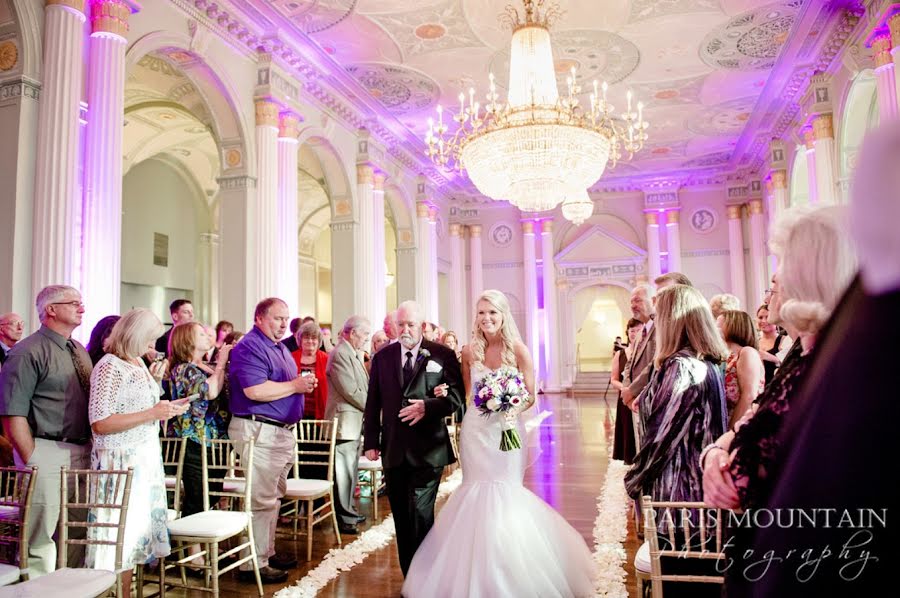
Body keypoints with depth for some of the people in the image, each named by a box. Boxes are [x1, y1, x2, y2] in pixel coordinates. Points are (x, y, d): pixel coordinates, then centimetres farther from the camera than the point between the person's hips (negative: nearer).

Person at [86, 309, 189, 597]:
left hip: (146, 459, 9)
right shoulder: (109, 367, -15)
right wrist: (152, 414, -21)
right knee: (119, 533, 1)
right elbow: (100, 424, -21)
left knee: (134, 532, 15)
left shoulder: (137, 362, 11)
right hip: (121, 462, -9)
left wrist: (166, 408, 8)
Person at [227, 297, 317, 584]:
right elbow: (255, 390, -25)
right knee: (261, 499, -5)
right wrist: (295, 385, -17)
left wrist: (304, 384, 9)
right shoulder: (250, 347, -14)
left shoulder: (279, 347, 18)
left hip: (281, 430, 10)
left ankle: (267, 552, 30)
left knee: (273, 496, 18)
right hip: (259, 430, -10)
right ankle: (253, 565, 5)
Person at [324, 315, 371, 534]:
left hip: (355, 420, 10)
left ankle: (347, 511, 28)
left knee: (350, 469, 17)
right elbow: (351, 390, -19)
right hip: (345, 420, -10)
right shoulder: (340, 354, -15)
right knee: (344, 470, -3)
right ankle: (342, 518, 6)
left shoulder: (352, 354, 16)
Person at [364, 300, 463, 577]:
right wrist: (371, 441, 5)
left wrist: (427, 406, -20)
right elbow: (373, 403, 10)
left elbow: (456, 395, -5)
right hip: (394, 450, 4)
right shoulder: (382, 357, 8)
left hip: (428, 450, -4)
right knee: (401, 515, 12)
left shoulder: (443, 355, -1)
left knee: (420, 513, -7)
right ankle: (408, 575, 26)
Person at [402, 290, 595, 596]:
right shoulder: (469, 352, 1)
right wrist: (446, 393, -9)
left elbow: (530, 397, -4)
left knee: (505, 493, 2)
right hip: (475, 430, 3)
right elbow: (465, 393, 10)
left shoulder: (518, 349, -8)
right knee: (477, 492, 8)